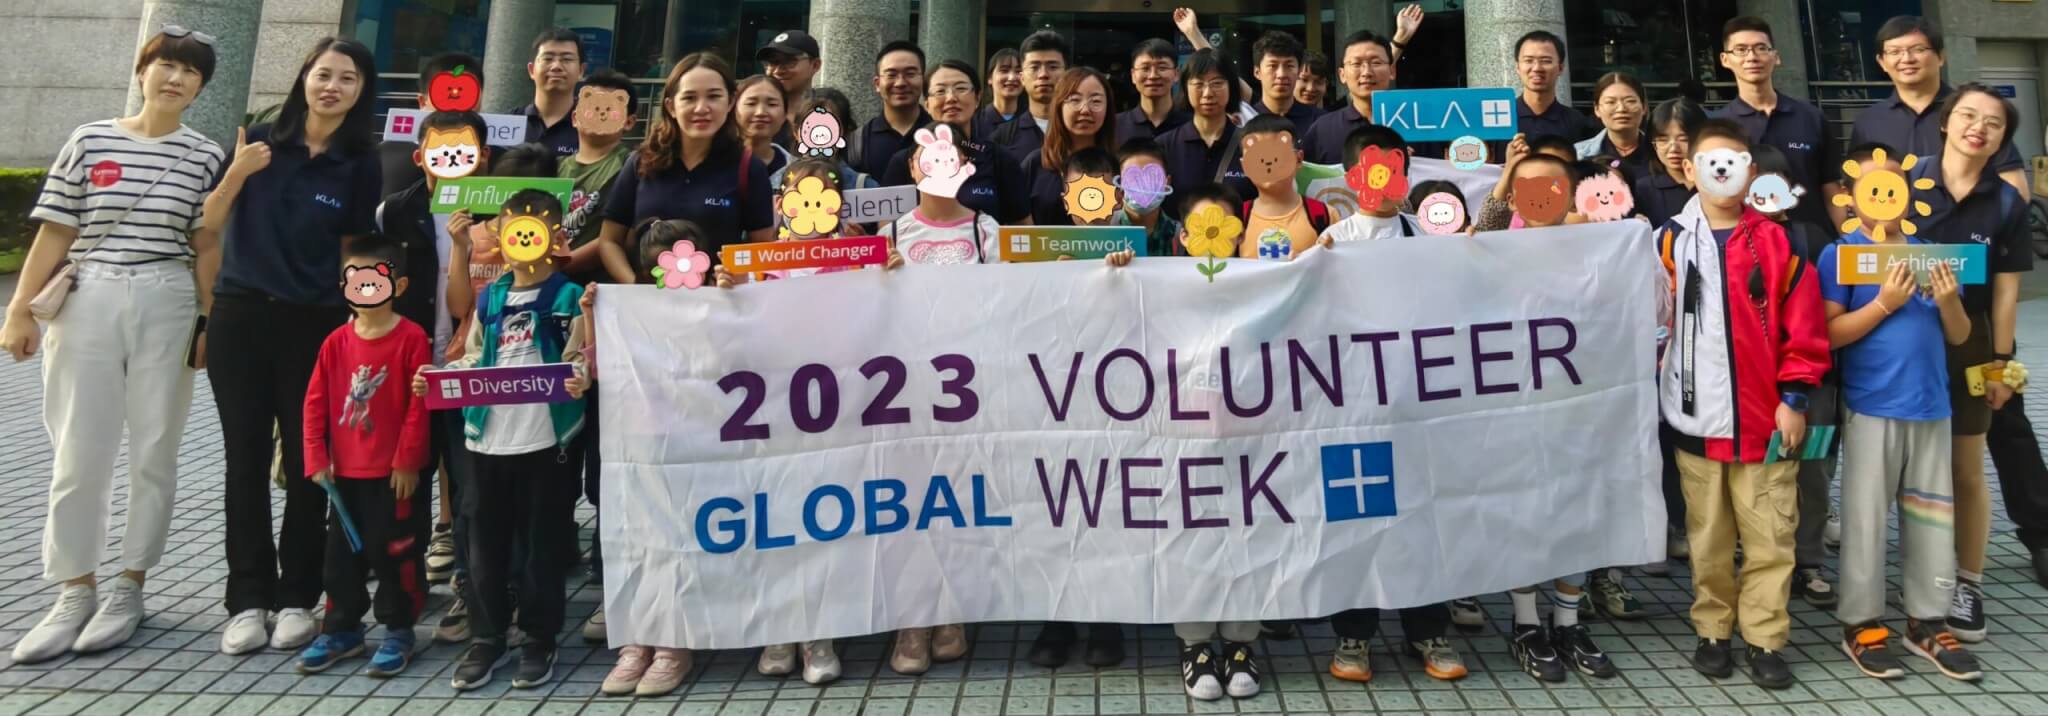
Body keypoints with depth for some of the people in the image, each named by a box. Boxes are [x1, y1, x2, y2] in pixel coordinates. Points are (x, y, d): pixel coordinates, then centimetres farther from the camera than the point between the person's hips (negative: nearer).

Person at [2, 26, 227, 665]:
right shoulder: (89, 141, 5)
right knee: (79, 455, 2)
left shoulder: (205, 156, 4)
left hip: (166, 307, 0)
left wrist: (208, 321, -1)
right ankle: (75, 593, 13)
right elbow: (56, 232, 5)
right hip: (88, 303, 1)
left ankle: (128, 589, 15)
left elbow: (206, 245, 4)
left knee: (153, 453, 4)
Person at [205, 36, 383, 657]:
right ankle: (248, 600, 10)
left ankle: (297, 598, 12)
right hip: (239, 315, 1)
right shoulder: (261, 141, 4)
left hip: (314, 325, -1)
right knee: (246, 461, 4)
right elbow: (209, 223, 6)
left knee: (308, 464, 2)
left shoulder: (360, 164, 0)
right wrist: (237, 174, -11)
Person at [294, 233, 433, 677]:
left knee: (394, 553, 3)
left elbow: (418, 405, -13)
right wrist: (316, 458, -1)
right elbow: (315, 402, 5)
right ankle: (341, 629, 28)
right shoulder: (337, 342, 3)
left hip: (395, 472, -5)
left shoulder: (412, 338, -12)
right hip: (344, 472, 5)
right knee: (341, 553, 14)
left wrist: (407, 460, -13)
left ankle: (398, 632, 16)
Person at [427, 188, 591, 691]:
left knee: (541, 544, 5)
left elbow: (578, 360, -7)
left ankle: (539, 642, 17)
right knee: (486, 542, 11)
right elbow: (473, 361, 17)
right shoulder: (489, 298, 11)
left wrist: (579, 379, -28)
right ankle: (486, 639, 24)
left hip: (547, 438, -5)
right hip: (489, 437, 5)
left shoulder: (569, 298, -3)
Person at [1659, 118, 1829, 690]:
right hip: (1697, 417, 0)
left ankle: (1766, 639, 17)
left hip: (1766, 416, 0)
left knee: (1770, 537, 6)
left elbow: (1803, 327, 1)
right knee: (1708, 537, 11)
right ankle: (1713, 631, 24)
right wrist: (1656, 388, -3)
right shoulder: (1669, 243, 0)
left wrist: (1794, 398, -3)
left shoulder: (1776, 243, 1)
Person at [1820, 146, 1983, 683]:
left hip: (1931, 407, 5)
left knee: (1933, 516, 11)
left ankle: (1927, 621, 23)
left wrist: (1950, 302, -8)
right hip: (1871, 409, -5)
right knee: (1866, 518, 2)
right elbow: (1828, 335, -12)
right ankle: (1861, 622, 13)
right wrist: (1885, 303, -19)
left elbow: (1959, 336, 11)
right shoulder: (1840, 254, -5)